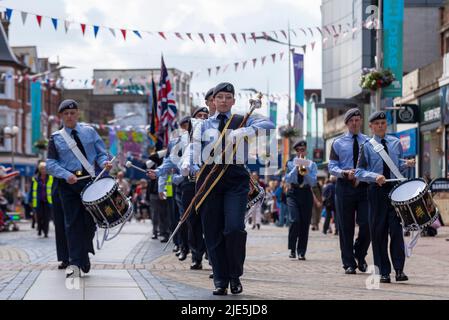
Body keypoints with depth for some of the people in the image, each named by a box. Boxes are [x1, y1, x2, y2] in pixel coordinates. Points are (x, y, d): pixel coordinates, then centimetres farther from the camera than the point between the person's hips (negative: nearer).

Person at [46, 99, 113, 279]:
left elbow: (101, 153, 11)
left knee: (90, 222, 5)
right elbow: (50, 164, -1)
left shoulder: (89, 131, 9)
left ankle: (84, 257, 23)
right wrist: (66, 175, -18)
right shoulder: (56, 138, 5)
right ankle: (75, 263, -7)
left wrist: (104, 163, -12)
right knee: (73, 223, -6)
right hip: (68, 184, -1)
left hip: (91, 180, 1)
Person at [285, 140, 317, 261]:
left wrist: (305, 171, -15)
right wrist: (296, 168, -13)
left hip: (306, 193, 1)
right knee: (295, 220, -17)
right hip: (293, 193, -1)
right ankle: (292, 249, -5)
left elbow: (313, 182, -2)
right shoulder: (290, 163, 9)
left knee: (305, 224, -1)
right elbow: (287, 179, -3)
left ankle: (301, 252, 5)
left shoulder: (311, 164, 9)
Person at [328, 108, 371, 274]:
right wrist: (345, 173, -17)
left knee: (367, 224, -7)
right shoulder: (338, 143, 6)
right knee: (346, 227, 2)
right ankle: (349, 264, 11)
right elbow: (332, 167, 2)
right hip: (345, 186, 0)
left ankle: (360, 255, 18)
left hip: (365, 186, 0)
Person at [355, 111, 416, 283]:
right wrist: (375, 177, -17)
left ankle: (399, 269, -5)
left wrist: (407, 164, -2)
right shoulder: (367, 146, 3)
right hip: (377, 190, -1)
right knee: (378, 231, 1)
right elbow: (359, 172, 0)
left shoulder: (396, 143, 11)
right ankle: (384, 272, 7)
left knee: (396, 228, -8)